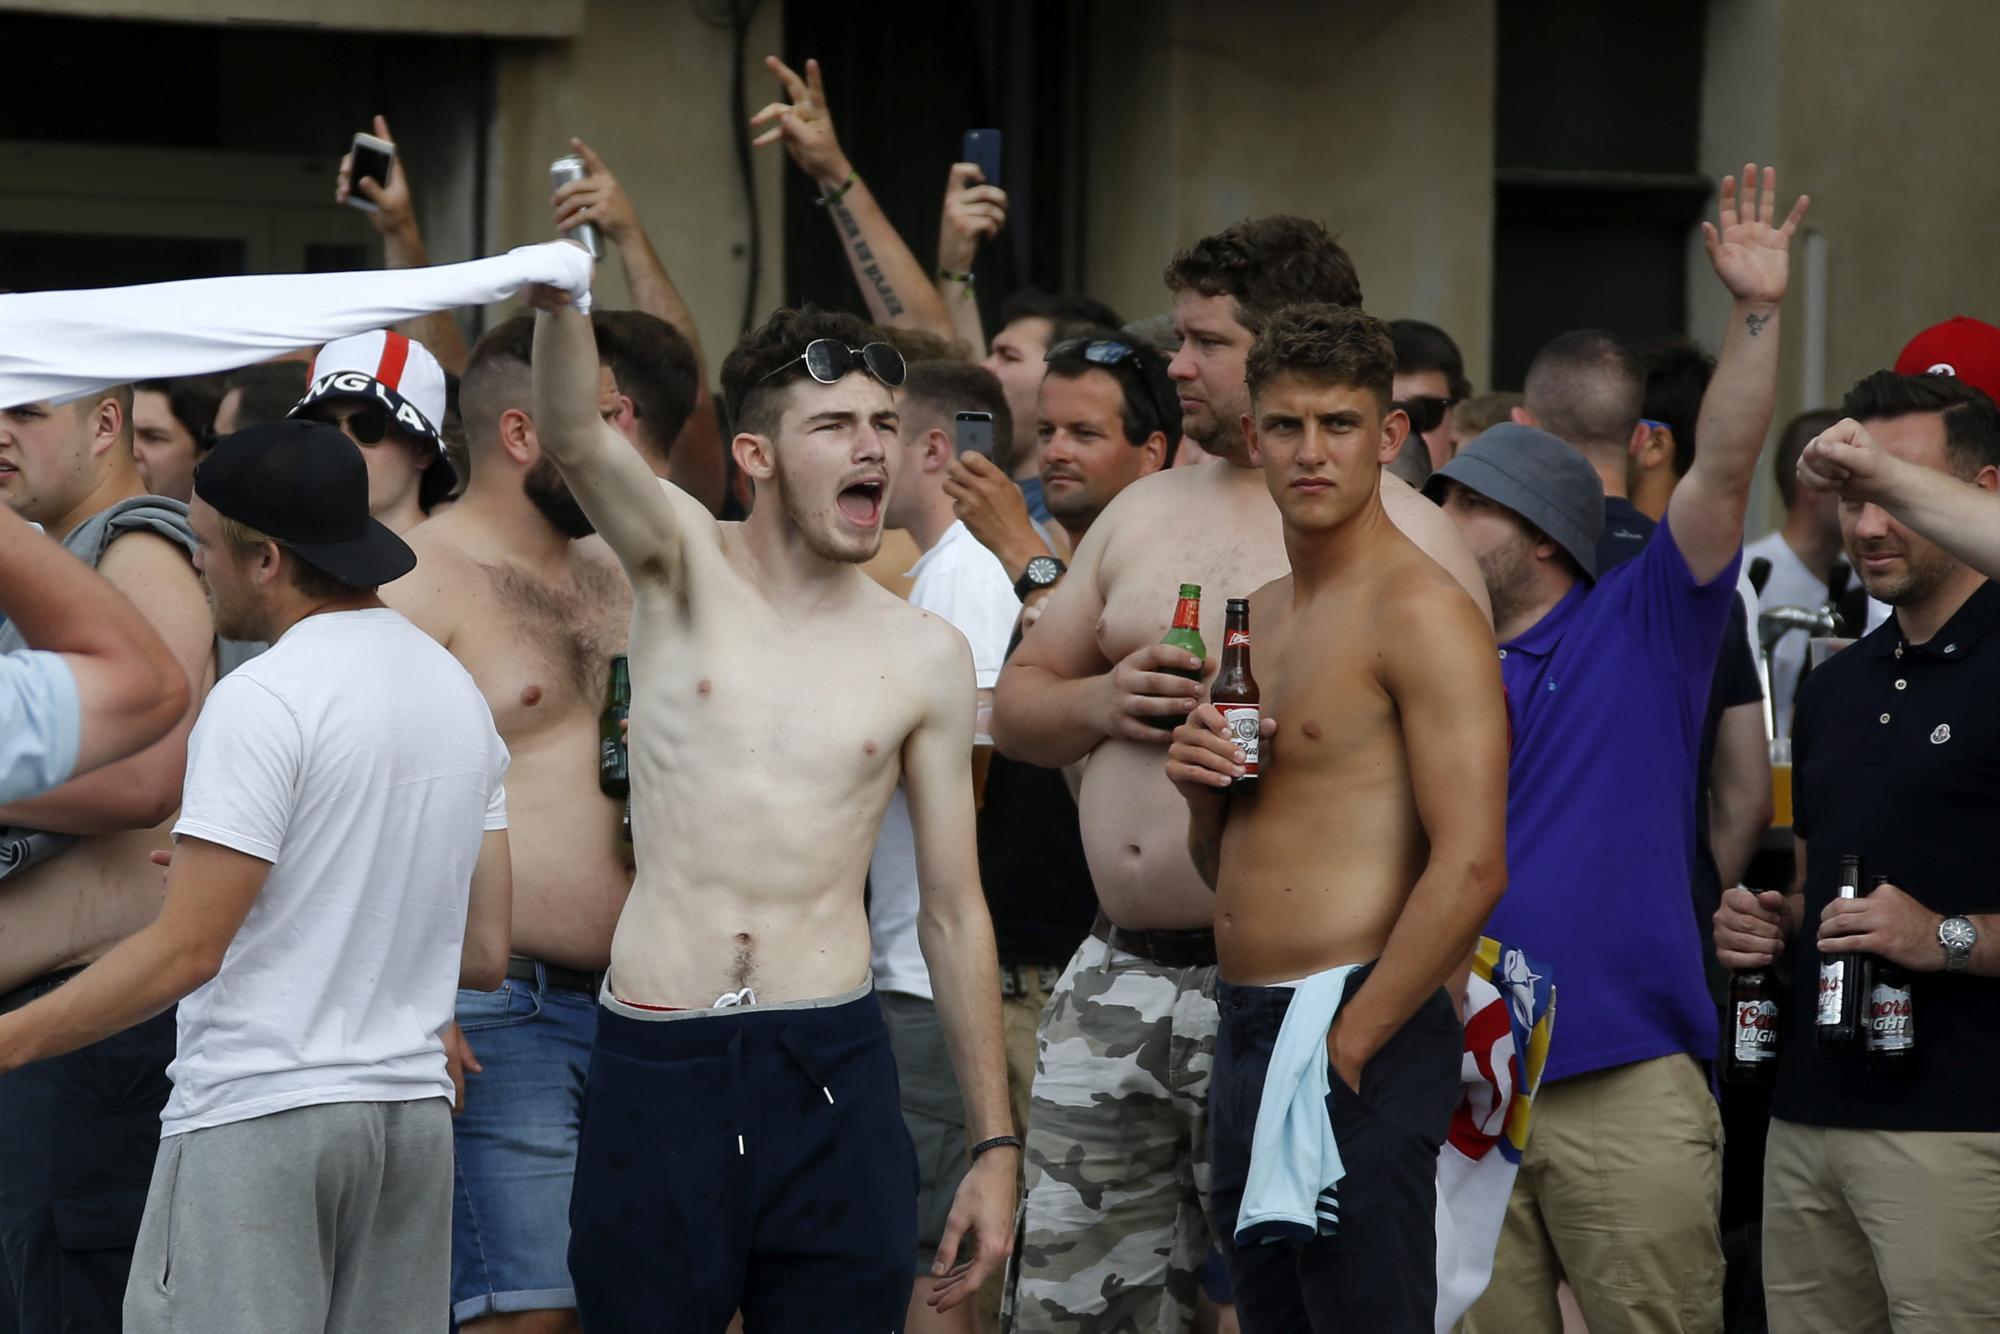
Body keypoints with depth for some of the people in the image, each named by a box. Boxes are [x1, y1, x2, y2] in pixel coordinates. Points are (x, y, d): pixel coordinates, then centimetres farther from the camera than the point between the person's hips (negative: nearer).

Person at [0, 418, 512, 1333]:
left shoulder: (264, 699, -11)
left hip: (260, 1113, -8)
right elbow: (485, 950, 15)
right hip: (413, 1107, 8)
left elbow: (186, 950, -15)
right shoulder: (456, 690, 14)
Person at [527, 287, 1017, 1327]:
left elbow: (953, 910, 11)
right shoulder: (685, 568, 3)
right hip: (656, 1071, -2)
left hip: (833, 1078, 2)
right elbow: (572, 436, -19)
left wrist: (994, 1143, 9)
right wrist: (557, 294, -40)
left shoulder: (924, 656, 7)